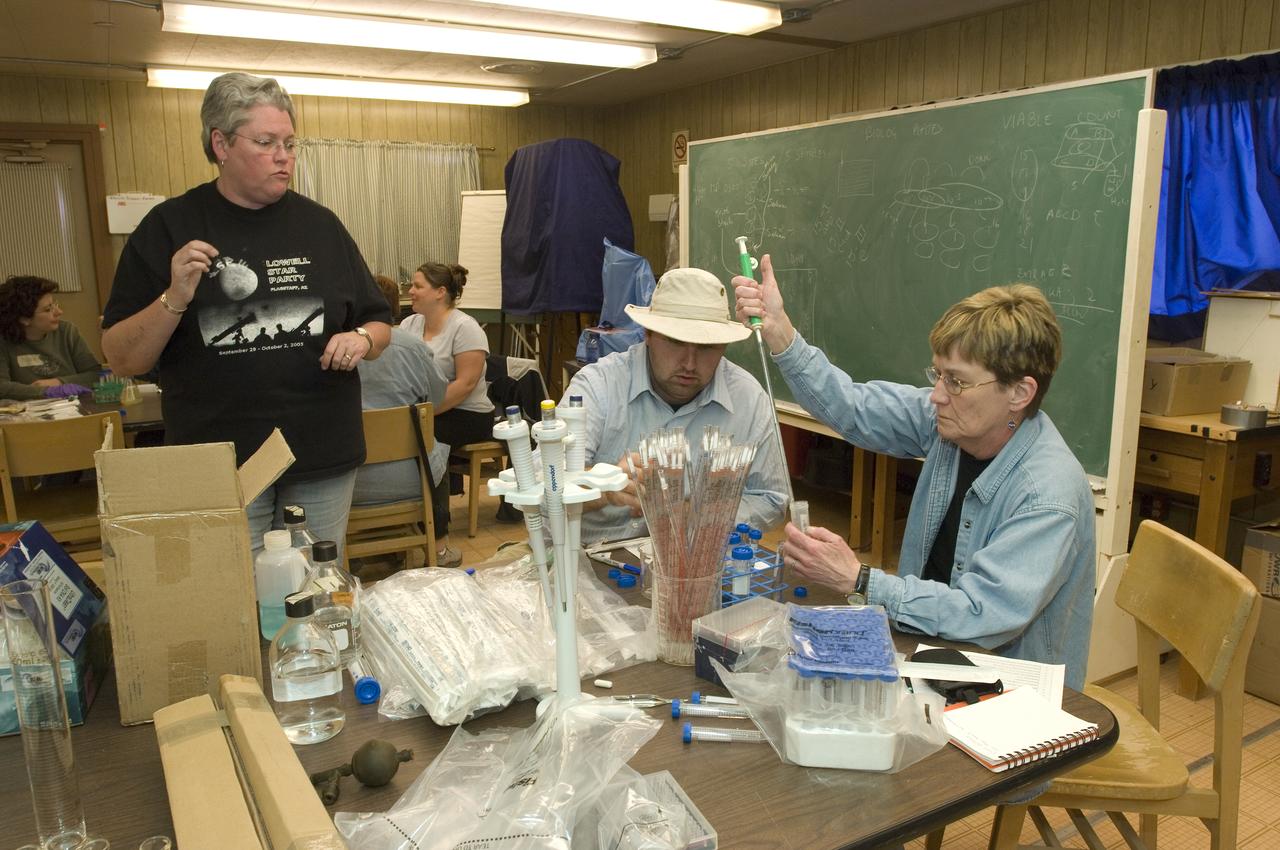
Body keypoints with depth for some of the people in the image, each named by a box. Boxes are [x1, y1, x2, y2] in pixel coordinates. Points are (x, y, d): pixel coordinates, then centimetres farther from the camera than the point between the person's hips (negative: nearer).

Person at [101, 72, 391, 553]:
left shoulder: (319, 224, 7)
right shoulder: (170, 227, 1)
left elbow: (379, 327, 13)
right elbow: (121, 359, -1)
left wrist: (361, 339, -9)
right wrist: (176, 298, -18)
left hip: (324, 461, 3)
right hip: (219, 467, -2)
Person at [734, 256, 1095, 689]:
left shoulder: (1049, 495, -26)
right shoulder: (947, 418, -7)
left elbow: (983, 616, -30)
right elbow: (852, 408, -1)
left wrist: (856, 579, -32)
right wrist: (780, 335, -13)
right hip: (935, 653, 6)